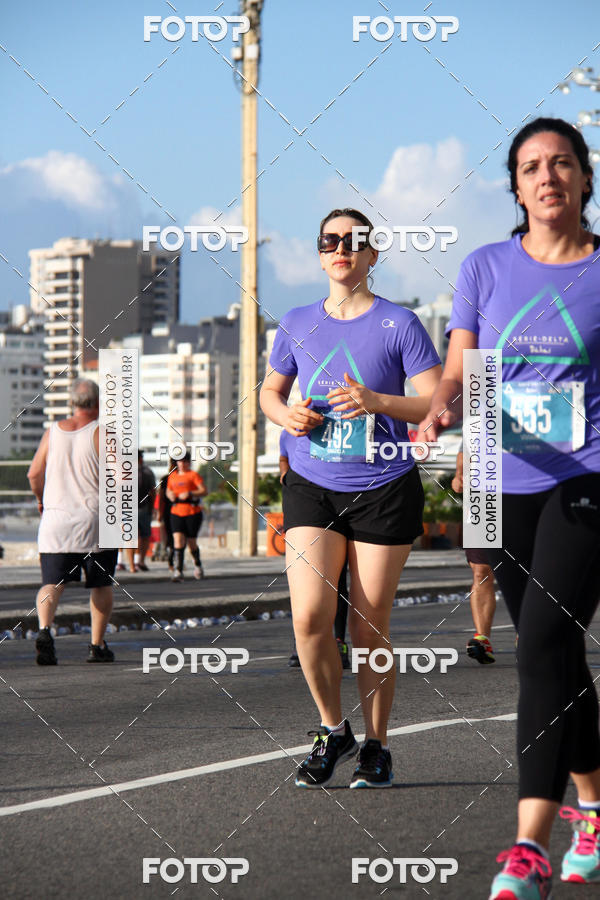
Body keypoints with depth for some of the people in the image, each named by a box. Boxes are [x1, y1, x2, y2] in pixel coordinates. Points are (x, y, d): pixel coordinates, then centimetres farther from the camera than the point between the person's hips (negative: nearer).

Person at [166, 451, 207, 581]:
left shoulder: (194, 475, -2)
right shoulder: (172, 476, 14)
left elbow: (204, 491, -12)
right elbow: (168, 490, 29)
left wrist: (189, 493, -24)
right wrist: (170, 495, 5)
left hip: (193, 512, -3)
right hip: (176, 512, 3)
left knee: (191, 542, 4)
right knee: (178, 540, -13)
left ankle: (197, 565, 34)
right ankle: (178, 571, -18)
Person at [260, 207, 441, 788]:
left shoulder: (398, 324, -3)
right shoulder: (298, 324, 8)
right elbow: (270, 391, 21)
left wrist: (378, 402, -22)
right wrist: (286, 415, -2)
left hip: (385, 488, -2)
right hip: (312, 485, 2)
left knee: (369, 627, 2)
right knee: (309, 615, -13)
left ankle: (376, 746, 18)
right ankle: (332, 731, 9)